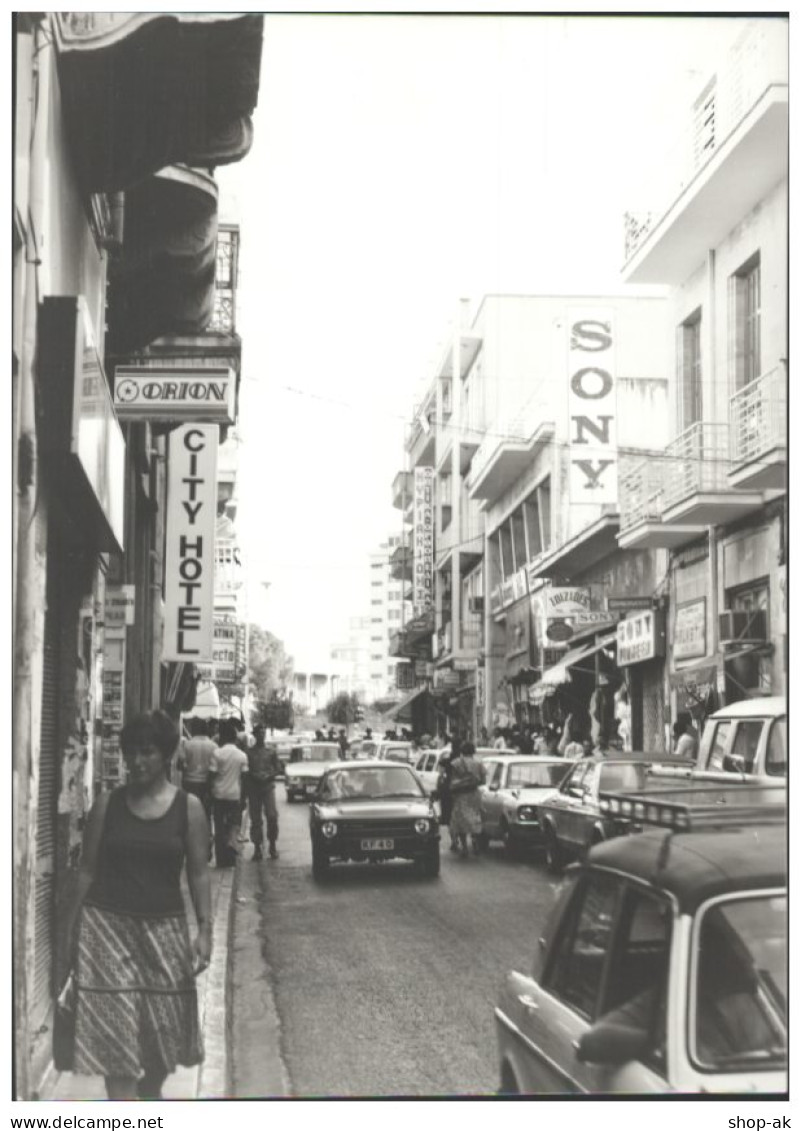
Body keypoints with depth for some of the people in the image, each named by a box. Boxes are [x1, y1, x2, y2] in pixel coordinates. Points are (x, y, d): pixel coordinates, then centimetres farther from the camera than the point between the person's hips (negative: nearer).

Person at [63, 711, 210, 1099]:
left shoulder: (188, 807, -1)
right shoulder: (107, 804, 1)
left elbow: (199, 873, 0)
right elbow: (87, 869, 5)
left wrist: (205, 928, -7)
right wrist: (71, 927, 3)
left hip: (163, 926, 1)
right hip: (107, 923, 0)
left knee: (162, 1029, 10)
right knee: (115, 1030, -4)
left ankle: (150, 1095, 35)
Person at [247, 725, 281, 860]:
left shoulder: (271, 750, 7)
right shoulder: (249, 751, 5)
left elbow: (278, 769, 8)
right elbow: (245, 771, 5)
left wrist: (270, 777, -9)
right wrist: (253, 777, -12)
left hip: (268, 786, 0)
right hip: (253, 787, 0)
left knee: (272, 816, -10)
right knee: (255, 819, 2)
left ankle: (272, 845, 3)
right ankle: (257, 847, 9)